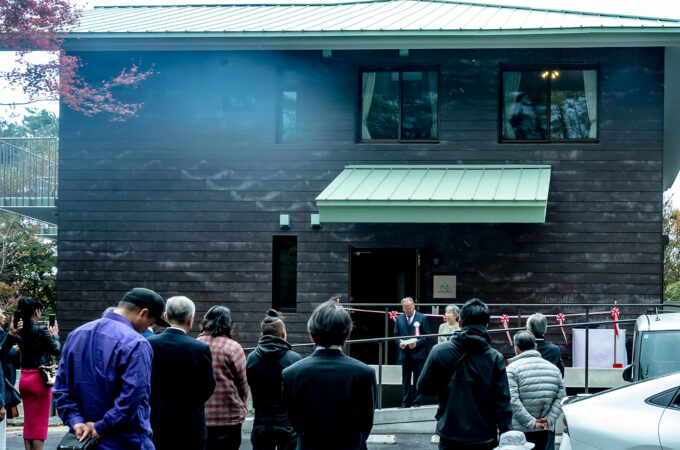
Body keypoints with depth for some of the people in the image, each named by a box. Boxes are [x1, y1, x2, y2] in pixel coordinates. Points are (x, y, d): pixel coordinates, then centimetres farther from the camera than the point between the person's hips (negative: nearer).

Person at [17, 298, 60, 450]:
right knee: (39, 423, -1)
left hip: (24, 378, 6)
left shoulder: (21, 330, 3)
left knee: (28, 421, 13)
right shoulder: (41, 330, -15)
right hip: (39, 379, -6)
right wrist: (55, 334, 10)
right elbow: (56, 350, -6)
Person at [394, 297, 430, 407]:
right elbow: (396, 335, 13)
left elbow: (427, 336, -3)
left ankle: (417, 402, 5)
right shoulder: (399, 319, 10)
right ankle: (405, 402, 13)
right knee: (405, 379, 8)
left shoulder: (422, 318, -1)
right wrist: (399, 343, -7)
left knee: (418, 379, 0)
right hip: (404, 354, 4)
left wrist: (417, 343, -18)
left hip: (418, 354, -4)